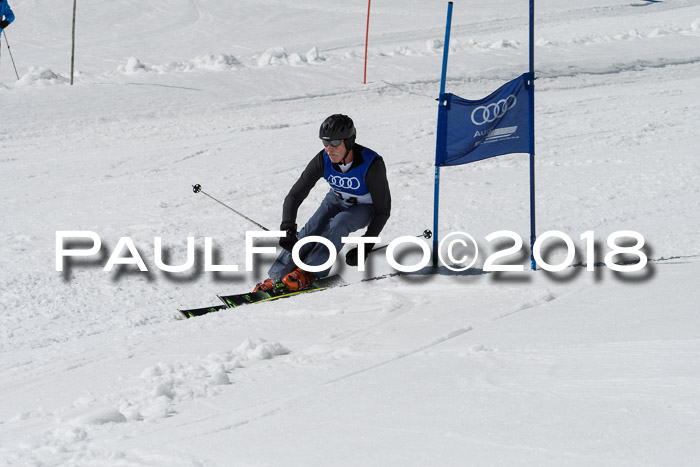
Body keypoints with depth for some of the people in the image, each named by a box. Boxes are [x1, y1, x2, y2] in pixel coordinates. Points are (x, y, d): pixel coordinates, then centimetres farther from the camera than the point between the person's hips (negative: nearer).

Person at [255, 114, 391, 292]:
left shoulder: (372, 165, -33)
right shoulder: (323, 160, -24)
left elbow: (383, 210, -23)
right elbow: (294, 196, -19)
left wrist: (365, 246, -28)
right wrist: (287, 229, -34)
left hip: (365, 208, -3)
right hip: (337, 201, 3)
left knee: (339, 223, -34)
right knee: (311, 230, -23)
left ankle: (308, 273, -30)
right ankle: (276, 277, -24)